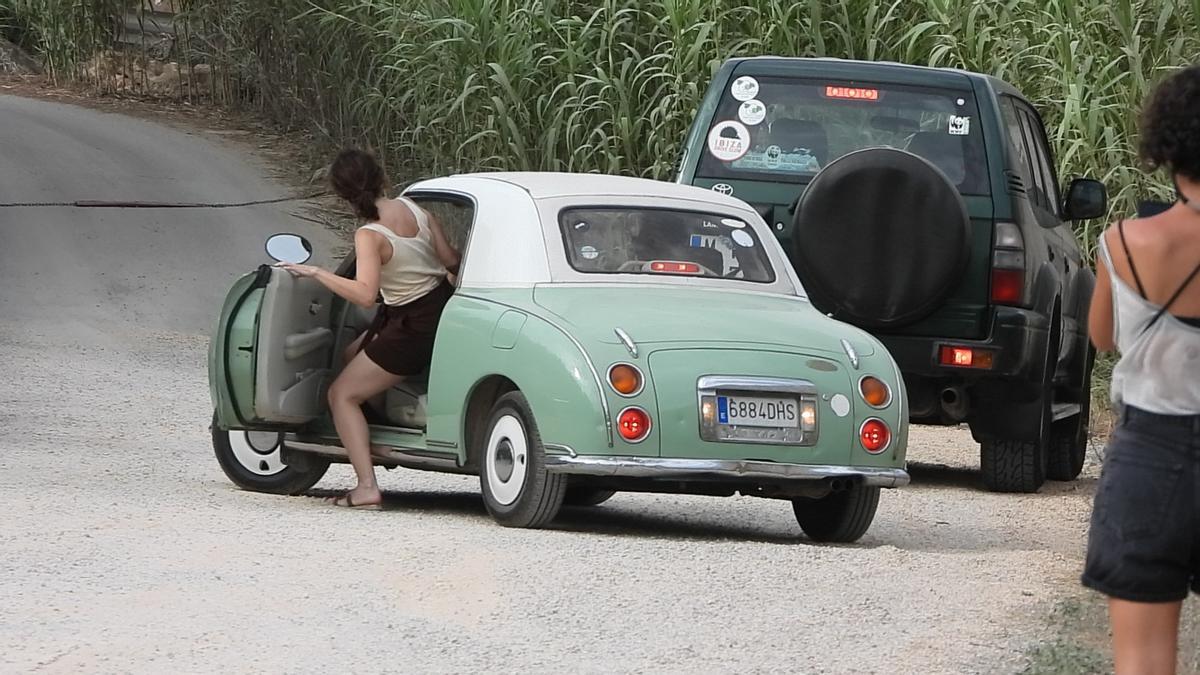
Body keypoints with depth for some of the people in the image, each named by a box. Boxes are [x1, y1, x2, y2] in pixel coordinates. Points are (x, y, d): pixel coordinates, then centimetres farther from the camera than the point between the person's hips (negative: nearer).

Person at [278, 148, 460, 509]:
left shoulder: (370, 236, -22)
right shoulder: (414, 209, -2)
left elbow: (365, 294, -34)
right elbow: (451, 261, 5)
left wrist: (315, 272, -26)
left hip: (414, 328, -8)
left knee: (342, 394, -1)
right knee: (353, 357, 28)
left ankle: (367, 487, -10)